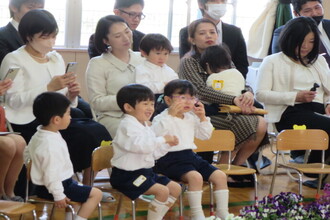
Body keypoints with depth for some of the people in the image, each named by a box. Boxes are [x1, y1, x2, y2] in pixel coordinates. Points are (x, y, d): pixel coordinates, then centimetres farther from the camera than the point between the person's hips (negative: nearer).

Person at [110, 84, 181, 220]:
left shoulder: (145, 126, 16)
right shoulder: (127, 125, -15)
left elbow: (154, 153, 19)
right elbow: (141, 146, -30)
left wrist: (167, 145, 3)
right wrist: (162, 139, -21)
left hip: (145, 171, 10)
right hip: (128, 175, -10)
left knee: (176, 188, 10)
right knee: (162, 191, -24)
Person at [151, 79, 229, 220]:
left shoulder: (191, 118, 16)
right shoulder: (163, 118, -7)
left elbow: (205, 135, 25)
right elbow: (155, 134, -28)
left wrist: (203, 118, 9)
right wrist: (170, 114, -28)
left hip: (190, 156, 8)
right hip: (171, 159, -8)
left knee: (220, 176, -3)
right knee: (195, 176, -34)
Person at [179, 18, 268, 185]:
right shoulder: (188, 62, -2)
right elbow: (201, 90, -18)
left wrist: (248, 94, -16)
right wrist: (233, 100, -29)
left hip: (223, 112, 6)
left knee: (261, 124, -18)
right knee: (242, 123, -28)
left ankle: (237, 165, 1)